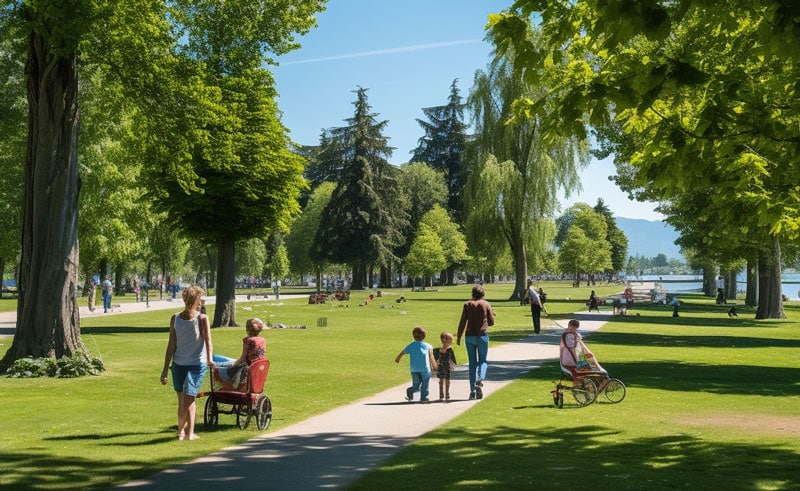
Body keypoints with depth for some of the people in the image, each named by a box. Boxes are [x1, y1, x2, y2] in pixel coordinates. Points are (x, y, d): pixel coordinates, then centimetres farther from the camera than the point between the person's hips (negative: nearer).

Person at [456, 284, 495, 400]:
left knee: (472, 363, 8)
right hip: (482, 335, -1)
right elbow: (491, 322, 3)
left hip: (470, 336, 1)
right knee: (483, 361, 11)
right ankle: (480, 380, -18)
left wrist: (458, 337, 4)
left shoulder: (467, 304, 2)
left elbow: (462, 322, -2)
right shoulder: (486, 304, 0)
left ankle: (472, 391, 5)